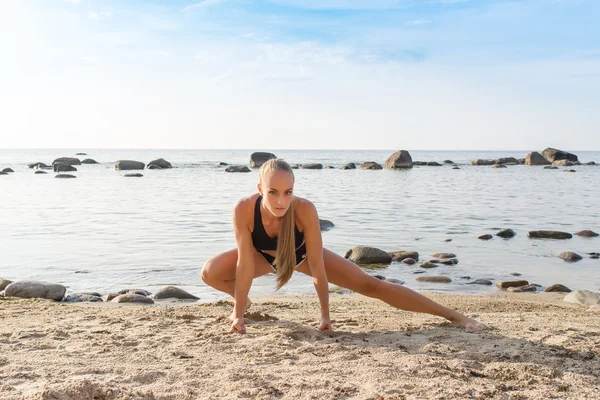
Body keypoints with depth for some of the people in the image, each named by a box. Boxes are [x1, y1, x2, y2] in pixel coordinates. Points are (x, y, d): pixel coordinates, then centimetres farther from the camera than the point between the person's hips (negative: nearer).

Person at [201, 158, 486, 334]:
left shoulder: (304, 209, -41)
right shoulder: (243, 209, -38)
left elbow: (316, 266, -32)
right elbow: (245, 264, -30)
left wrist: (325, 316, -24)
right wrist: (238, 315, -25)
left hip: (301, 255, -2)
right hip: (264, 255, 2)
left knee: (371, 285, -9)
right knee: (210, 272, -18)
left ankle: (453, 316, -2)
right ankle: (243, 301, 17)